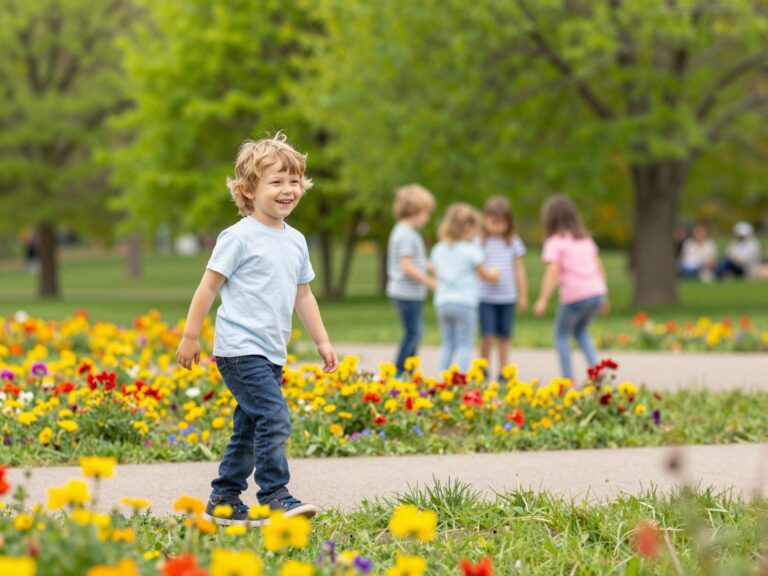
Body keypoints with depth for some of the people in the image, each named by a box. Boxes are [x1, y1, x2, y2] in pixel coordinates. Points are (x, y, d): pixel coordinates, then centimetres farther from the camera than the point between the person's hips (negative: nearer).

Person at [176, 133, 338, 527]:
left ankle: (224, 500, 19)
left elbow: (303, 295, 22)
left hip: (271, 354, 8)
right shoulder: (239, 237, -9)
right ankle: (274, 497, -13)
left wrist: (322, 341, 21)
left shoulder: (295, 241, 13)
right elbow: (208, 287, -6)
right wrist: (191, 336, -6)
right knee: (274, 418, -18)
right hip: (240, 348, -8)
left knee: (249, 429, 11)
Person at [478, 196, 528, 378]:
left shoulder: (513, 243, 7)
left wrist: (523, 296, 13)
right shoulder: (480, 242, -2)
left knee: (504, 337, 7)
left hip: (507, 298, 3)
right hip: (485, 296, -3)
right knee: (488, 336, -10)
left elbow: (519, 270, 12)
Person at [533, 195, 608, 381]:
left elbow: (552, 272, -15)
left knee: (561, 334, 13)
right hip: (596, 292, 6)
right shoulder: (586, 239, 17)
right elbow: (599, 266, 19)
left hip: (575, 296, -6)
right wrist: (604, 295, 25)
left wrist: (543, 300, -20)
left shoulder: (555, 243, -4)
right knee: (580, 331, 28)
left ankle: (569, 378, 6)